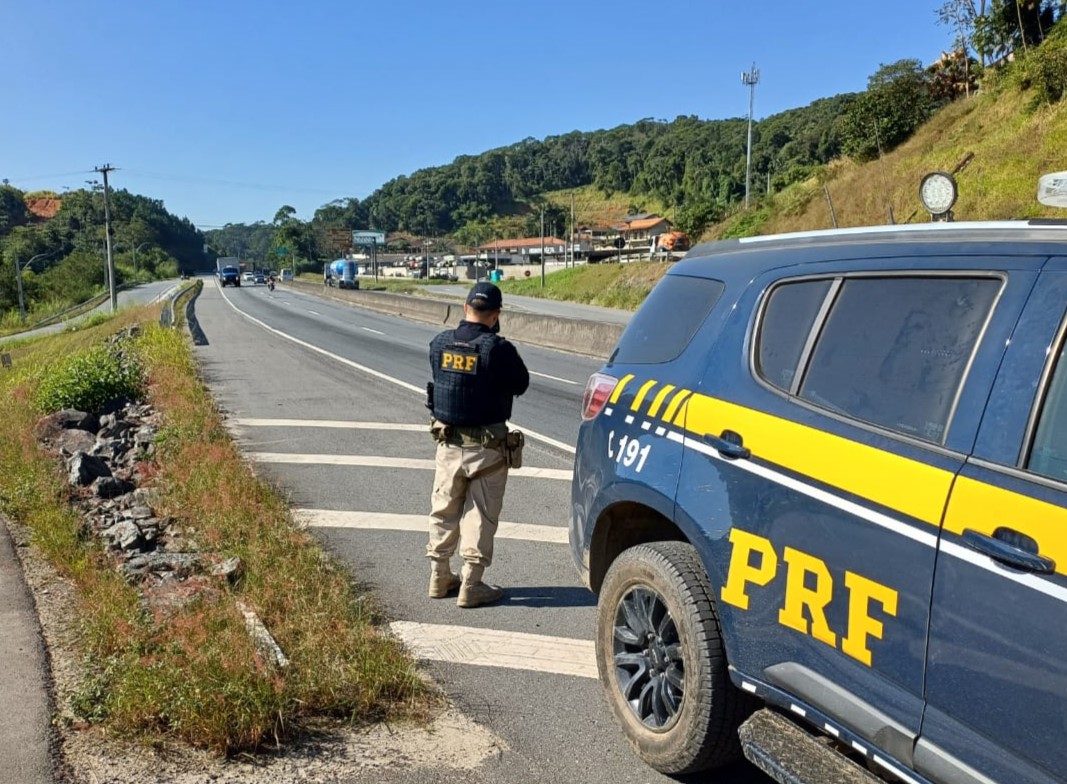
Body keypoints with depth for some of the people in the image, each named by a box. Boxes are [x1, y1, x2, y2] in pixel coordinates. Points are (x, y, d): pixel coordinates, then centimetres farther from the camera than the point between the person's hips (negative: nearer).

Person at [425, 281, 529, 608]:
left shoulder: (439, 343, -4)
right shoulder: (498, 349, -18)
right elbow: (520, 384, -5)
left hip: (448, 441, 5)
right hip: (486, 446, -5)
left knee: (444, 510, 17)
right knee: (480, 516, 5)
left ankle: (440, 577, 29)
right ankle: (471, 586, 9)